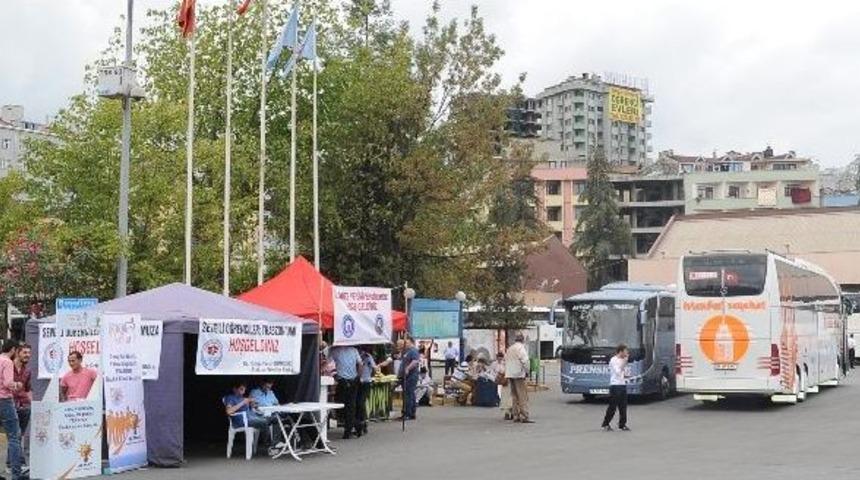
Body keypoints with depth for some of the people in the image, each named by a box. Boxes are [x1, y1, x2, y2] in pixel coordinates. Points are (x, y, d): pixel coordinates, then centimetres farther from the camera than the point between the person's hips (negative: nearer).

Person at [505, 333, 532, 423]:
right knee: (523, 396, -7)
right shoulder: (521, 347, -7)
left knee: (514, 396, 13)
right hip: (518, 374, -8)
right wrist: (526, 371, -6)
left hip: (509, 374, 8)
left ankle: (515, 416, 13)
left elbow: (505, 361, 18)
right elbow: (524, 360, -17)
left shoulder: (510, 349, 17)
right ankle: (524, 417, -11)